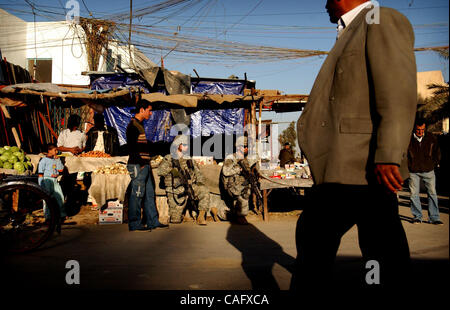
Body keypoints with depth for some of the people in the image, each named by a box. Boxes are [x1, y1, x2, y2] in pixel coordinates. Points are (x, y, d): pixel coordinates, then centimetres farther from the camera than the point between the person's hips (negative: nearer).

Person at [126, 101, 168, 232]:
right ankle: (134, 224, 3)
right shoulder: (133, 125, -10)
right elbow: (132, 147, -18)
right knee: (137, 194, -4)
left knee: (149, 193, 11)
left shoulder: (140, 125, 20)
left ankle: (153, 222, 17)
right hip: (138, 165, -10)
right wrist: (140, 163, -18)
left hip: (144, 165, 10)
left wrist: (147, 163, 16)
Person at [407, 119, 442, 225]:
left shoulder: (431, 138, -2)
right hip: (413, 171, -1)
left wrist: (434, 163, 11)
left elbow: (437, 151, 14)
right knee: (414, 194, 2)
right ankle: (417, 217, 13)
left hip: (428, 171, 1)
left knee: (432, 193, 1)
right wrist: (408, 166, 6)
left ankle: (434, 218, 8)